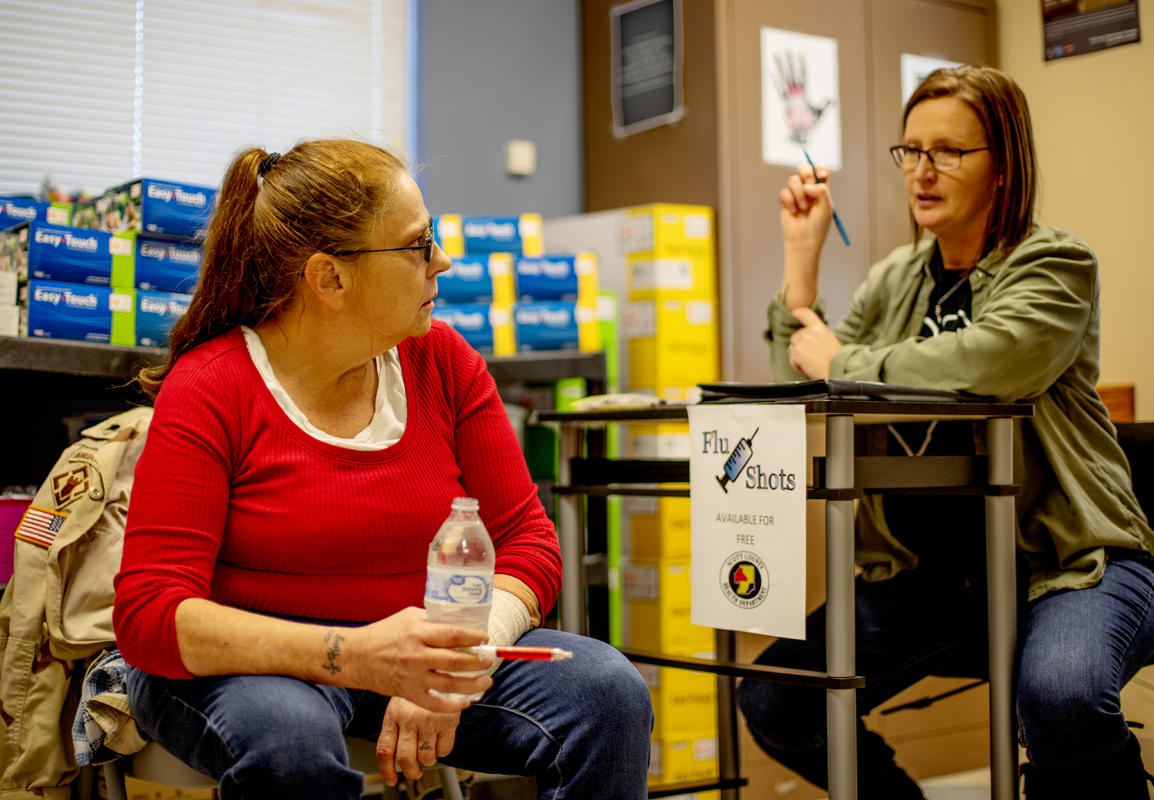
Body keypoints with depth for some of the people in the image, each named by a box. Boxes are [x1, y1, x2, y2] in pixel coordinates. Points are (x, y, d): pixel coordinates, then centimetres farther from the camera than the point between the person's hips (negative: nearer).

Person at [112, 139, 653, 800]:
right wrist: (353, 657, -33)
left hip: (407, 643, 4)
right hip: (250, 663, -3)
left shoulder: (444, 361, 0)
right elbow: (149, 616, -19)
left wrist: (449, 670, -20)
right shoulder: (207, 391, -13)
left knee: (609, 693, -19)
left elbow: (528, 539, 0)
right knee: (289, 742, -38)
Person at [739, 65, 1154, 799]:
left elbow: (990, 361, -27)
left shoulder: (1054, 265, -6)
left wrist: (842, 362, -15)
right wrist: (802, 257, 0)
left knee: (1060, 696, -36)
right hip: (925, 572, 6)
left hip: (1065, 560, -5)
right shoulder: (894, 281, 12)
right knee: (773, 703, -7)